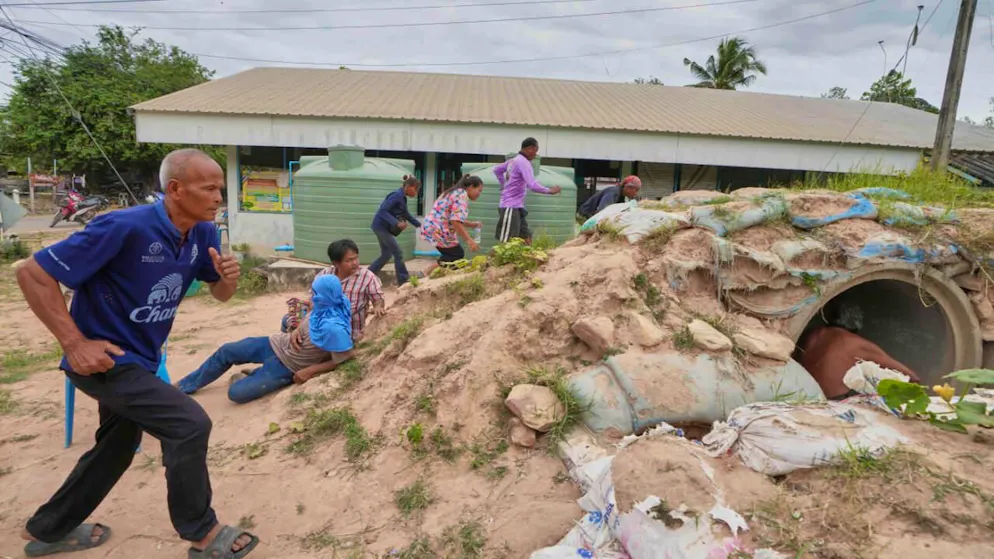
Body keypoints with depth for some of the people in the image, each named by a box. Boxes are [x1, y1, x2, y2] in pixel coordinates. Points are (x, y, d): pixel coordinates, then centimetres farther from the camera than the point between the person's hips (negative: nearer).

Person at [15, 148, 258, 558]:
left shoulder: (202, 233, -7)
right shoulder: (125, 228, -28)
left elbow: (220, 293, 5)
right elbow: (32, 274, -23)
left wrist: (228, 276, -19)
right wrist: (75, 343, -25)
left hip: (137, 359, 9)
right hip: (105, 358, -9)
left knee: (116, 448, 24)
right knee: (189, 424, -16)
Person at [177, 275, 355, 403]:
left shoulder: (333, 328, -35)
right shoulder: (322, 308, -11)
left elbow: (343, 360, -29)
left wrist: (309, 371, -24)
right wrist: (296, 331, -10)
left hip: (288, 366, -7)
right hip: (278, 344, 8)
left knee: (236, 393, -13)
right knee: (226, 351, 8)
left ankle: (248, 379, 22)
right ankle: (183, 386, 28)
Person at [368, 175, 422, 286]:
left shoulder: (402, 198, 10)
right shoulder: (397, 195, -19)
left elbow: (406, 215, 22)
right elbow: (383, 211, -25)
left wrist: (420, 225, 16)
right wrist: (397, 223, -33)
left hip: (383, 227, 10)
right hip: (381, 226, -10)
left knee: (386, 255, 13)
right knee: (398, 253, -5)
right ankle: (403, 281, 3)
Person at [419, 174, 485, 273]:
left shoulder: (454, 192, 20)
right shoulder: (462, 195, -12)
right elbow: (455, 221, -24)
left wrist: (472, 224, 20)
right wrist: (469, 240, -25)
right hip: (439, 231, -10)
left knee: (452, 255, 19)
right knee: (458, 255, 4)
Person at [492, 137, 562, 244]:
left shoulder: (513, 160, 13)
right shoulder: (524, 162, -16)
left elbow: (496, 170, 29)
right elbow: (533, 185, -26)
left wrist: (504, 185, 27)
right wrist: (550, 191, -13)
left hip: (517, 207, 10)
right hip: (511, 207, -10)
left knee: (526, 238, 10)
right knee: (506, 243, -8)